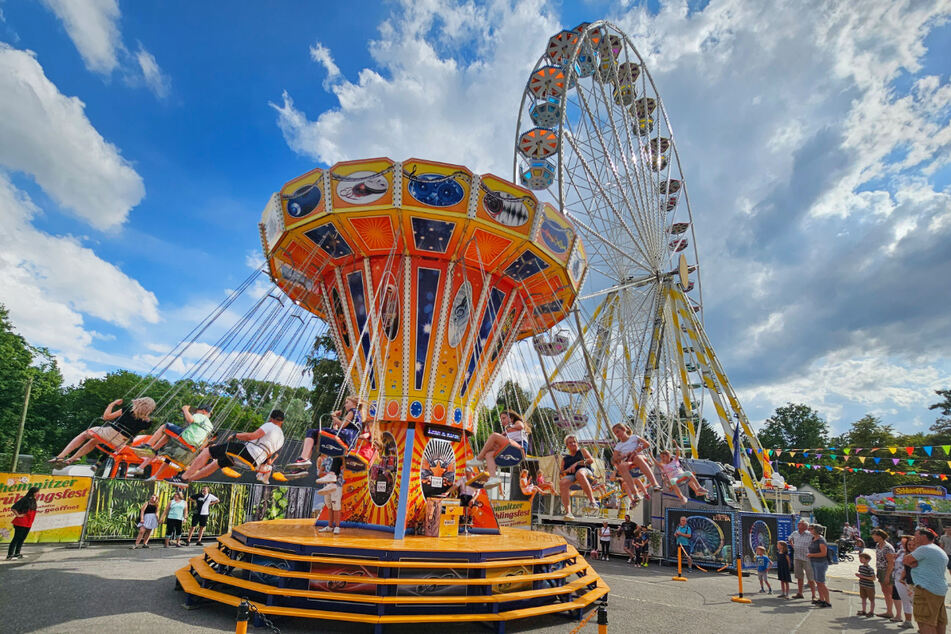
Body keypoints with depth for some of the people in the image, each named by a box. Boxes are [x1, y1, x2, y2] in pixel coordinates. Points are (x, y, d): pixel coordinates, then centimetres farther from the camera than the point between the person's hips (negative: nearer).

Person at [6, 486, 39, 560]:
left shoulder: (33, 501, 11)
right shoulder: (24, 500, -13)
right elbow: (13, 508, -15)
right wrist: (18, 515, -13)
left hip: (28, 524, 8)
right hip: (21, 523, -7)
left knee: (22, 538, 11)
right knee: (16, 538, -4)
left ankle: (17, 554, 20)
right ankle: (9, 555, 2)